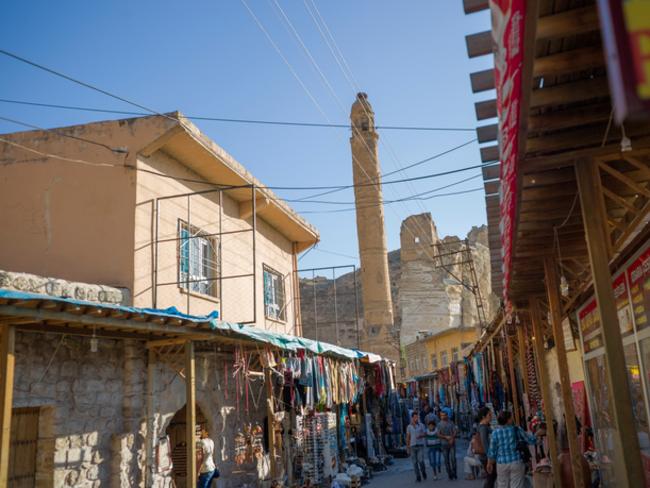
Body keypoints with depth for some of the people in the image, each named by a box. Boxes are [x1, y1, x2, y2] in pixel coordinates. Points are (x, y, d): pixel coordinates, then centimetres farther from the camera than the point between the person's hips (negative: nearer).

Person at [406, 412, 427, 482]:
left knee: (421, 461, -11)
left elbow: (425, 434, 2)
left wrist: (421, 436, -22)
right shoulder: (409, 427, 2)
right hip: (413, 446, 1)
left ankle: (423, 471, 18)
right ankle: (418, 477, 9)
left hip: (420, 446, -1)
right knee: (415, 463, 0)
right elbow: (408, 438, 5)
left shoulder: (421, 425, -1)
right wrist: (408, 449, 3)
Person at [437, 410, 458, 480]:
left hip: (452, 443, 0)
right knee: (446, 460, 2)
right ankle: (449, 474, 9)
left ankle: (454, 473, 5)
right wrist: (446, 437, -14)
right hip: (444, 444, 0)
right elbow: (438, 434, -3)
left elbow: (455, 432, 2)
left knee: (453, 458, -5)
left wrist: (452, 438, -11)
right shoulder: (439, 424, 1)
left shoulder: (451, 423, 4)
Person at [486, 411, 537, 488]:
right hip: (516, 462, -1)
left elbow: (492, 451, -2)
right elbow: (531, 440, 1)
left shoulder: (495, 432, -6)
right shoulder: (517, 430, -6)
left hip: (502, 464, 1)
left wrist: (490, 464, 12)